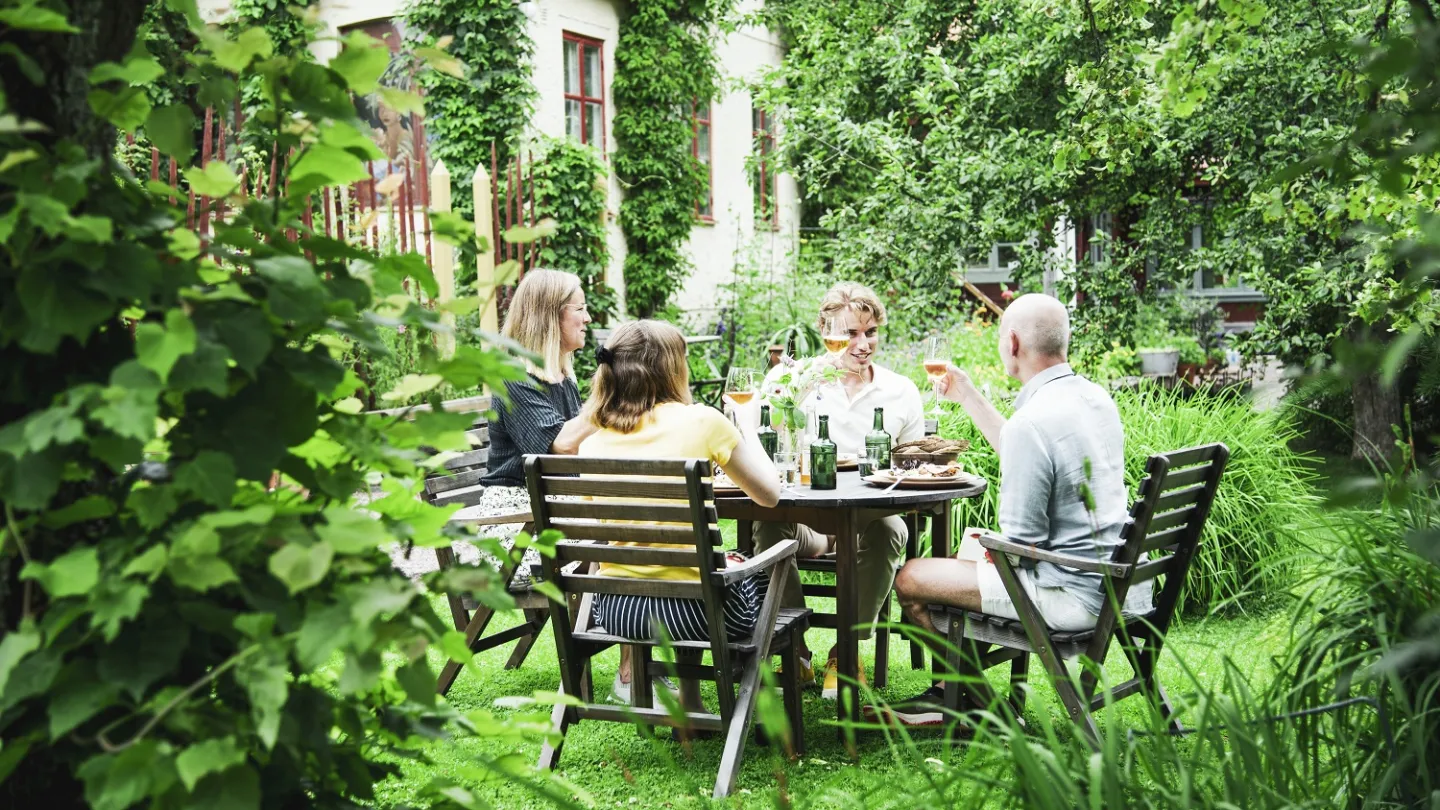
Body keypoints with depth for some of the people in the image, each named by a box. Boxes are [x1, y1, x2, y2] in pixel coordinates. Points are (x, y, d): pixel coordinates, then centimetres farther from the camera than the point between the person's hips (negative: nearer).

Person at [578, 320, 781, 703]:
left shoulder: (592, 443, 0)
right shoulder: (702, 420, -10)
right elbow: (769, 495, 0)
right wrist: (748, 428, 16)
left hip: (613, 611, 4)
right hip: (698, 609, -4)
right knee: (771, 565, 27)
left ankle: (630, 672, 38)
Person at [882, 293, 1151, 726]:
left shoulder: (1032, 421, -25)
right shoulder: (1096, 397, 5)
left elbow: (1021, 542, -22)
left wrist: (986, 545, 0)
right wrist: (968, 397, 25)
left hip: (1069, 596, -10)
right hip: (1113, 577, 10)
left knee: (911, 578, 1)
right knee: (970, 544, 31)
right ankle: (947, 693, 36)